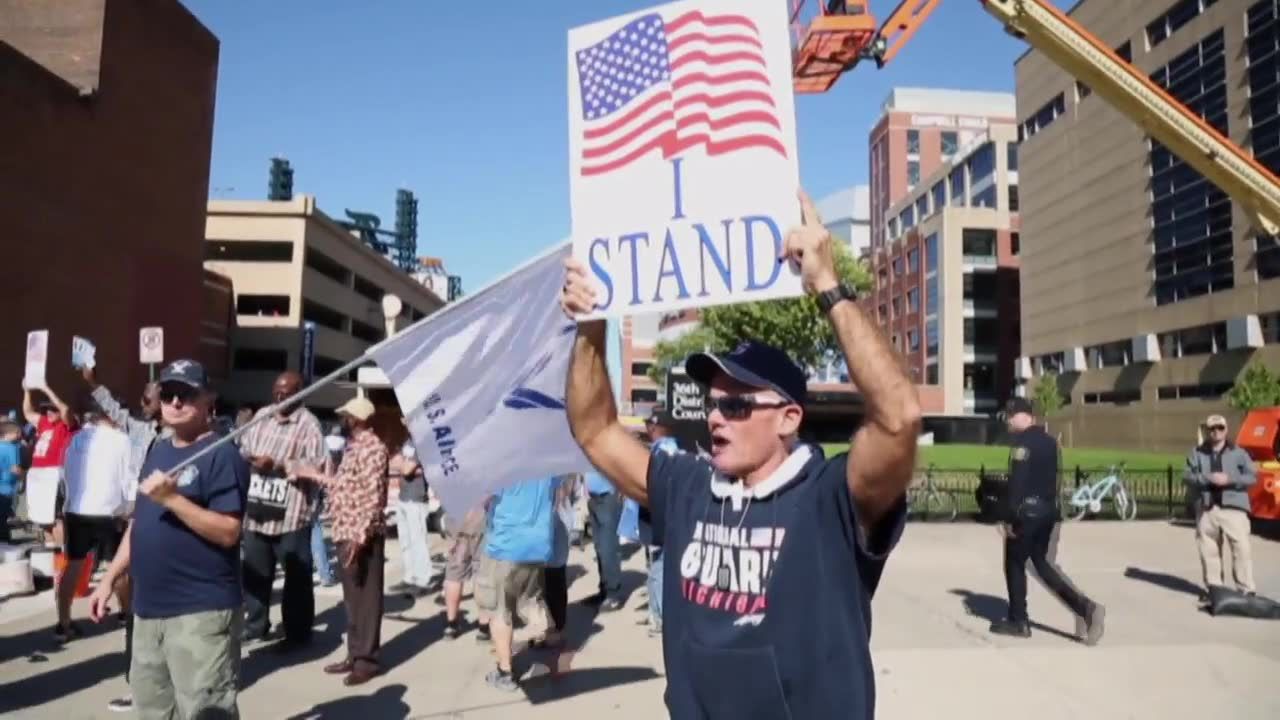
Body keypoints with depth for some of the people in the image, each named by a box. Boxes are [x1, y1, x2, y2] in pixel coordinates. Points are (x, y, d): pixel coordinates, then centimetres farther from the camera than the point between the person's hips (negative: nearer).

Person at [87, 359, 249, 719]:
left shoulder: (222, 455, -12)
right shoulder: (157, 451, 14)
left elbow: (228, 532, -19)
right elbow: (139, 523, 21)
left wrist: (173, 498, -25)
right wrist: (109, 578, 17)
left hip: (201, 610, -9)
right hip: (148, 607, 9)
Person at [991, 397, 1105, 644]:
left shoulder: (1022, 442, -14)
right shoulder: (1050, 441, 13)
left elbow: (1017, 483, -19)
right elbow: (1053, 478, 17)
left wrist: (1008, 518, -17)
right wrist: (1049, 507, 21)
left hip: (1026, 511, -8)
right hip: (1047, 511, 8)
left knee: (1014, 565, 5)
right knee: (1041, 562, 16)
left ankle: (1018, 621, 11)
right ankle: (1085, 607, 3)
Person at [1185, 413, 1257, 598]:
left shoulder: (1238, 453, 5)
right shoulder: (1197, 453, 8)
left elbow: (1252, 477, 1)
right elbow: (1187, 476, 1)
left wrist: (1229, 479, -14)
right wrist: (1207, 478, -15)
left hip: (1234, 507, -2)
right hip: (1207, 508, 2)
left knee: (1241, 548, -7)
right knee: (1209, 550, 8)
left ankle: (1246, 589, -1)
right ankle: (1213, 587, 19)